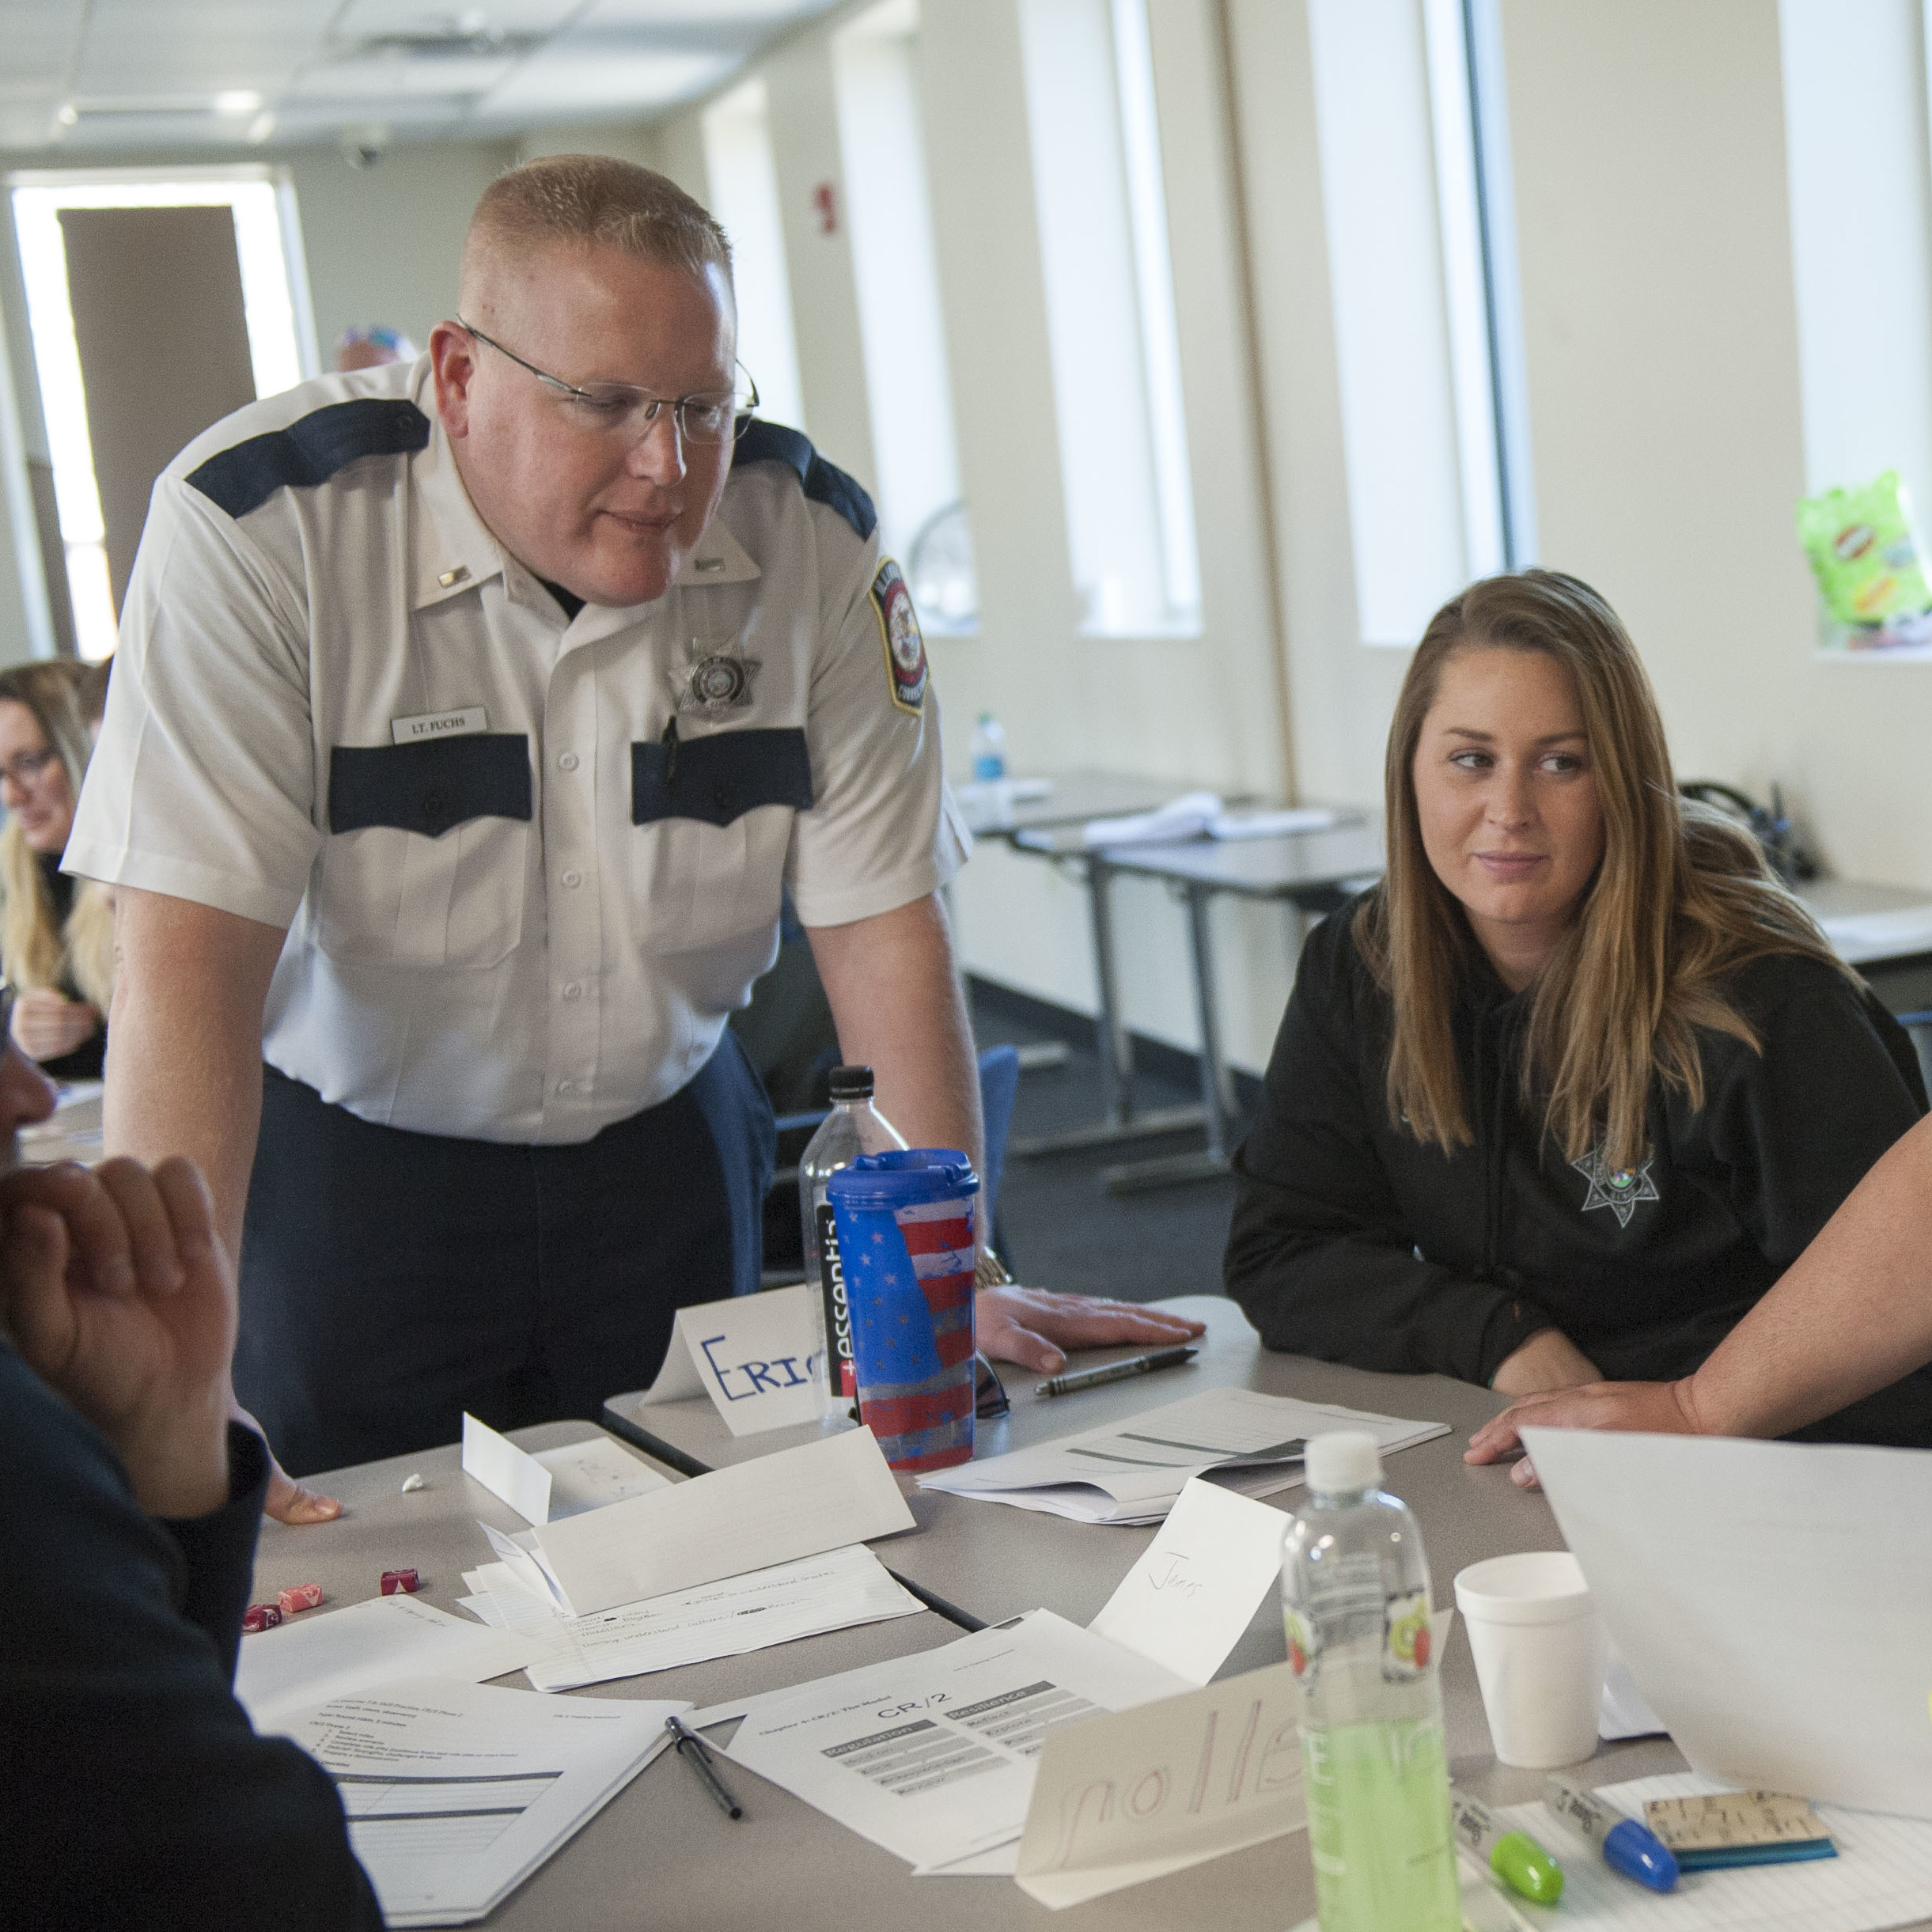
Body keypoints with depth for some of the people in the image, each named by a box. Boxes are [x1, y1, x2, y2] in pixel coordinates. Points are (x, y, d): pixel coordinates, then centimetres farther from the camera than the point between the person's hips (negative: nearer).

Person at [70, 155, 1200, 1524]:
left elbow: (883, 923, -9)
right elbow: (193, 952, -28)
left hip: (666, 1145, 3)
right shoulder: (259, 526, -22)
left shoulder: (810, 539, -13)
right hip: (349, 1161, -2)